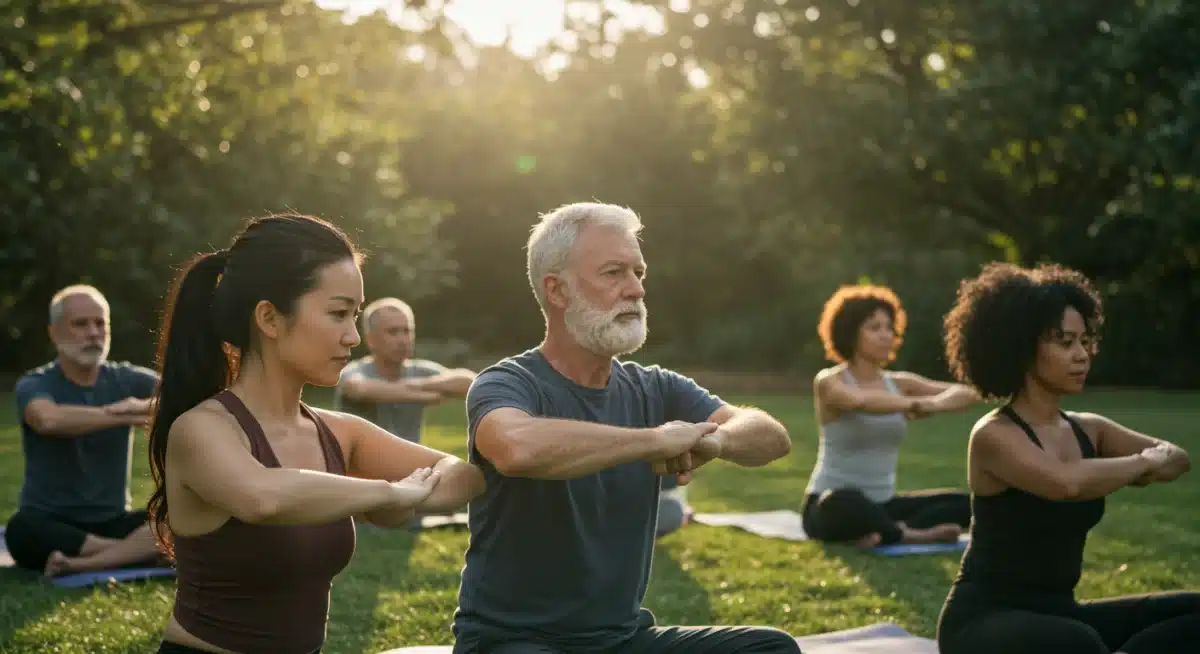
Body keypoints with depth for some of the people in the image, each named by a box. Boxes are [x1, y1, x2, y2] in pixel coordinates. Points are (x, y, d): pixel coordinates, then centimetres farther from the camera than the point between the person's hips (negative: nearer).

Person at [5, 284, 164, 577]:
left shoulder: (126, 379, 4)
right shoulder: (34, 385, -6)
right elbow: (50, 420, -31)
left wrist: (148, 406, -33)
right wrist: (128, 417, -32)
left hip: (112, 523, 3)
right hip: (51, 524, -2)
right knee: (22, 530, -36)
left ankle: (81, 565, -34)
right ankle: (137, 550, -24)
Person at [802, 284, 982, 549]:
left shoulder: (900, 383, 7)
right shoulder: (829, 381, -9)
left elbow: (966, 393, -6)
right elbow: (861, 401, -34)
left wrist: (935, 404, -27)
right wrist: (917, 404, -38)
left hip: (882, 504, 6)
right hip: (830, 505, -6)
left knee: (965, 504, -10)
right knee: (846, 503, -42)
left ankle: (887, 532, -24)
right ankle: (910, 535, -18)